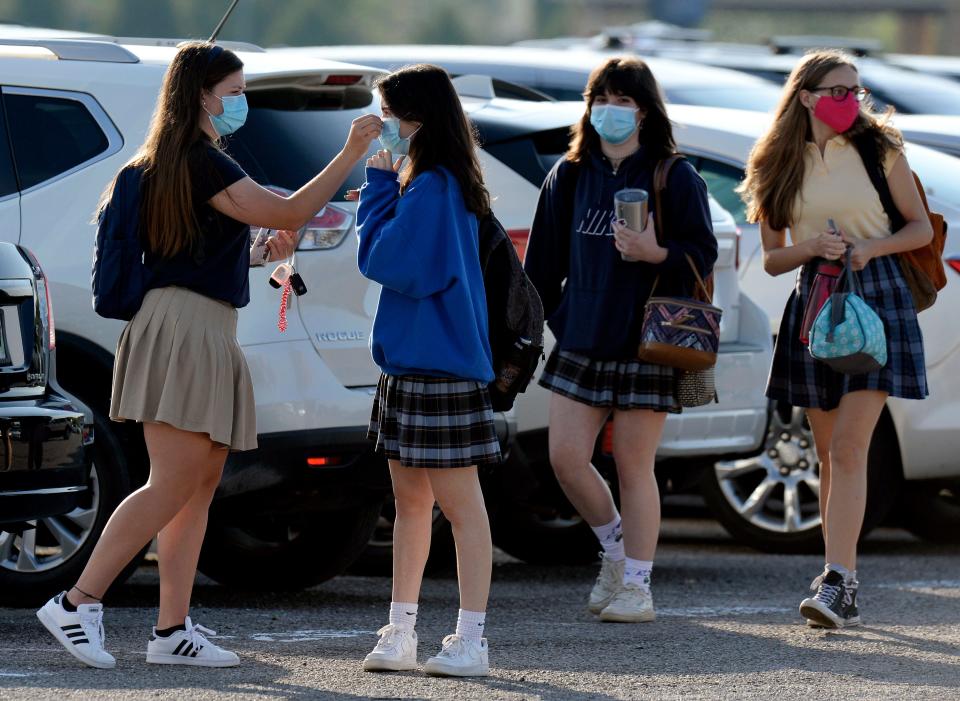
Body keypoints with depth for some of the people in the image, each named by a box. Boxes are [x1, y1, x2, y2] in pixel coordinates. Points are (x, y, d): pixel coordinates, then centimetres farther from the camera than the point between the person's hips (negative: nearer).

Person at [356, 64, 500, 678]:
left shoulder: (431, 189, -17)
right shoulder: (441, 183, 14)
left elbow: (380, 258, -18)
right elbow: (404, 256, 15)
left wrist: (379, 181, -10)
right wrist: (386, 181, 5)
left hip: (438, 367, -11)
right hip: (411, 362, 11)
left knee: (460, 503, -6)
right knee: (410, 500, 13)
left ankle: (472, 642, -4)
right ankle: (400, 635, 19)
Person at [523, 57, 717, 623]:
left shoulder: (675, 178, -3)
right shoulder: (571, 177, 10)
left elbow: (702, 257, -5)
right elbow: (544, 262, 14)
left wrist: (656, 253, -23)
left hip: (646, 343, -4)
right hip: (580, 342, 4)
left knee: (633, 465, -1)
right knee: (566, 457, -2)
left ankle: (636, 585, 8)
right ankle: (615, 547, 24)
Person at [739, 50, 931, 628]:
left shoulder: (880, 151, 1)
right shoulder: (780, 168, 8)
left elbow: (921, 228, 5)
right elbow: (773, 259, 10)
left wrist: (871, 247, -12)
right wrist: (812, 247, -11)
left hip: (876, 296, -4)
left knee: (849, 447, -15)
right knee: (830, 454, 7)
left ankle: (838, 581, -20)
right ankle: (843, 591, 14)